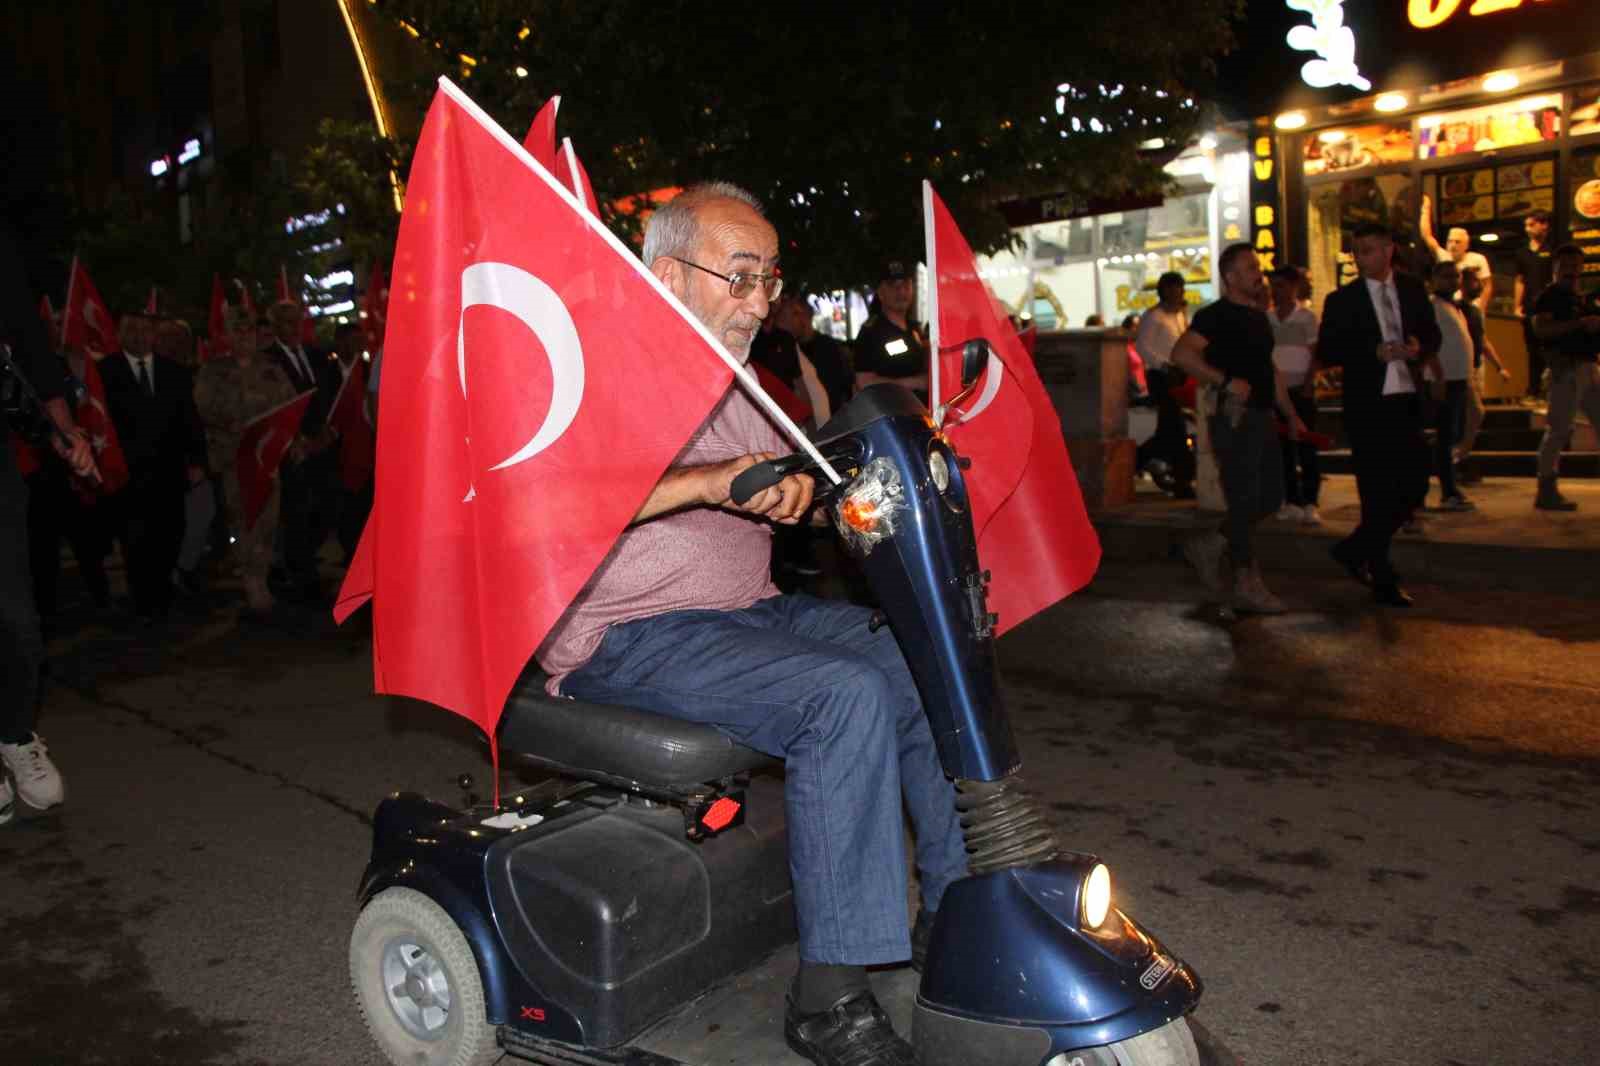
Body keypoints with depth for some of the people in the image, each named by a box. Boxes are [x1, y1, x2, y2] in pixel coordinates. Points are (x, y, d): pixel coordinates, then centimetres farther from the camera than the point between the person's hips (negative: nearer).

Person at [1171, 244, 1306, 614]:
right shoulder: (1217, 316, -10)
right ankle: (1248, 586, 6)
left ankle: (1211, 546, 25)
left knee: (1270, 498, 11)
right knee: (1245, 501, -3)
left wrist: (1291, 415, 20)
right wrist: (1227, 381, -29)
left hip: (1262, 418, 9)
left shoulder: (1259, 317, 17)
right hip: (1236, 419, -9)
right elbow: (1181, 354, -25)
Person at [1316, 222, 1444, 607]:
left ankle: (1356, 550, 23)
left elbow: (1432, 334, 15)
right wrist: (1375, 352, -18)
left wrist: (1421, 347, -7)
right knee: (1377, 493, 0)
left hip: (1407, 402, 4)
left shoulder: (1413, 290, 9)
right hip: (1367, 406, -4)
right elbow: (1326, 352, -6)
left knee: (1415, 484, 4)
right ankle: (1383, 581, 11)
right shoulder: (1341, 300, -1)